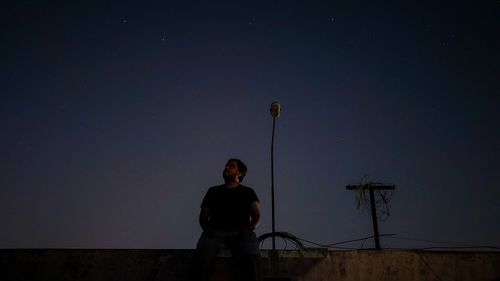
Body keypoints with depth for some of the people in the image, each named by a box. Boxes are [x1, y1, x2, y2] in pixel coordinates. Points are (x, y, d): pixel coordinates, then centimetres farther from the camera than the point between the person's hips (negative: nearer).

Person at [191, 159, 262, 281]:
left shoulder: (248, 192, 19)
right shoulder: (213, 191, 23)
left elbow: (257, 216, 10)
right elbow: (203, 216, 17)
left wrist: (249, 229, -11)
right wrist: (207, 229, -5)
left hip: (239, 233, -1)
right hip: (215, 231, 2)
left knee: (251, 258, -33)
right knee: (202, 257, -32)